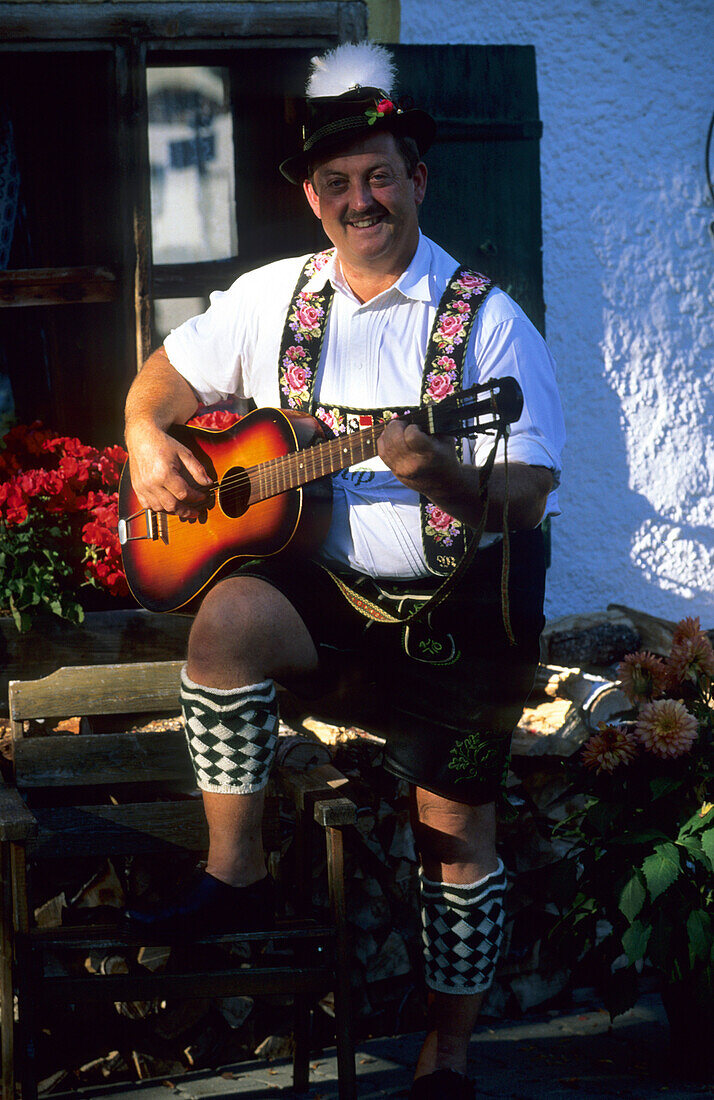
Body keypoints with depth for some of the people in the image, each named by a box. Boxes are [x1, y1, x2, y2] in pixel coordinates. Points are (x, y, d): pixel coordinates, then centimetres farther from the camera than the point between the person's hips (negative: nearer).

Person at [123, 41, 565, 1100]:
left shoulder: (485, 320, -8)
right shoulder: (274, 299, 4)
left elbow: (527, 500, -13)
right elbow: (165, 376, 18)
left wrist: (441, 472, -34)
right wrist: (149, 440, -5)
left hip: (449, 612, -2)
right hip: (314, 585, 2)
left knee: (458, 833, -2)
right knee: (228, 614, -30)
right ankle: (234, 875, -17)